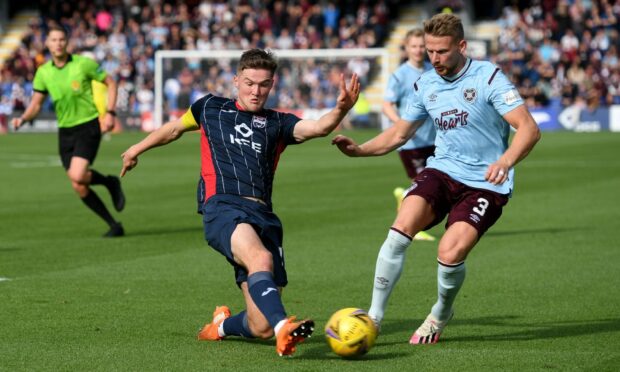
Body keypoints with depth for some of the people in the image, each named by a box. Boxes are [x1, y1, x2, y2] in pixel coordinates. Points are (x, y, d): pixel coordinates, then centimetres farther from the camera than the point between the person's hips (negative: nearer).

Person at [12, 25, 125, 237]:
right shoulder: (43, 72, 4)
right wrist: (23, 118, -11)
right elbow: (36, 104, 10)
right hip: (65, 131, 5)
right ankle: (114, 226, 13)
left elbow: (110, 83, 0)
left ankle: (109, 182, 8)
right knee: (79, 188, 0)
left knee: (77, 176, -24)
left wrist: (110, 113, -10)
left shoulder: (83, 64, -8)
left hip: (88, 125, -5)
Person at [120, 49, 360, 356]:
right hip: (223, 207, -2)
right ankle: (283, 328, -58)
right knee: (261, 259, -37)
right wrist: (138, 148, 48)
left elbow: (318, 127, -1)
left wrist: (341, 109, -22)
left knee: (261, 328, -5)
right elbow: (175, 128, 38)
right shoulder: (211, 108, 19)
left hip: (263, 216, 3)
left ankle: (223, 325, 29)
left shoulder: (277, 124, 18)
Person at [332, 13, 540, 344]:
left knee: (450, 253, -23)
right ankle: (373, 317, -14)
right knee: (400, 229, -24)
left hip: (485, 183, -4)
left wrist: (506, 161, -38)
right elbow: (399, 134, 19)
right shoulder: (425, 84, 7)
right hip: (442, 170, 4)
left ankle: (440, 315, 10)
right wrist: (358, 150, 1)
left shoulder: (488, 78, -11)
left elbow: (528, 128, -18)